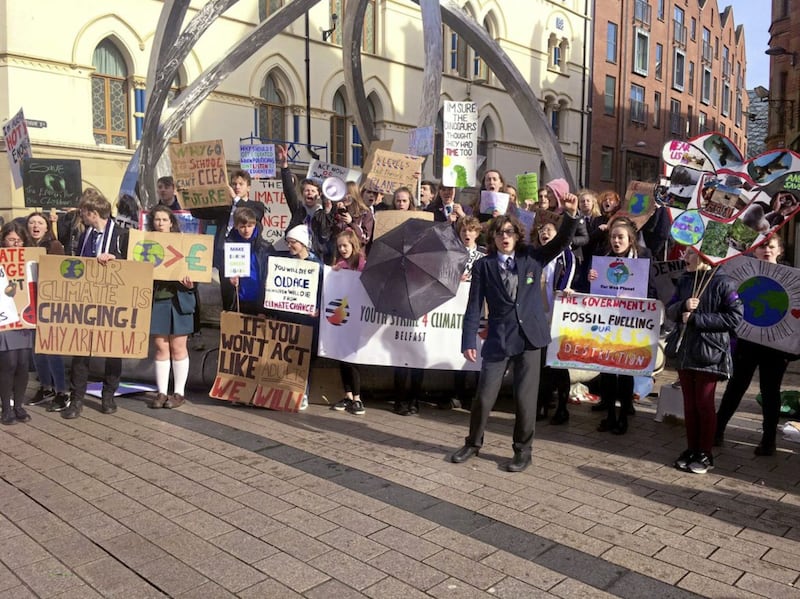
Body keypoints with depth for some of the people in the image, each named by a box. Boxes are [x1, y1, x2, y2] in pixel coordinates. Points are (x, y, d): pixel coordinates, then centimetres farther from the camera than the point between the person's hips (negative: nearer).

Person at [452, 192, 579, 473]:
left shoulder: (532, 258, 5)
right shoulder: (483, 266, 1)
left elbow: (561, 241, -2)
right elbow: (474, 306, -2)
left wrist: (571, 214, -19)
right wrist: (469, 341, -8)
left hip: (529, 336, 1)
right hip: (498, 338, 0)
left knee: (525, 397, 4)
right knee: (484, 396, 4)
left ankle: (523, 450, 22)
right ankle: (473, 443, 27)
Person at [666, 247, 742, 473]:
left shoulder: (722, 283, -10)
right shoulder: (685, 280, 9)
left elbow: (735, 317, -16)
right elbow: (670, 311, 9)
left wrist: (696, 318, -17)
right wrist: (683, 306, -13)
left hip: (710, 353, -5)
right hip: (686, 351, 6)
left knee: (704, 404, 4)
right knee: (689, 404, 11)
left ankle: (705, 454, 17)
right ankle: (691, 450, 22)